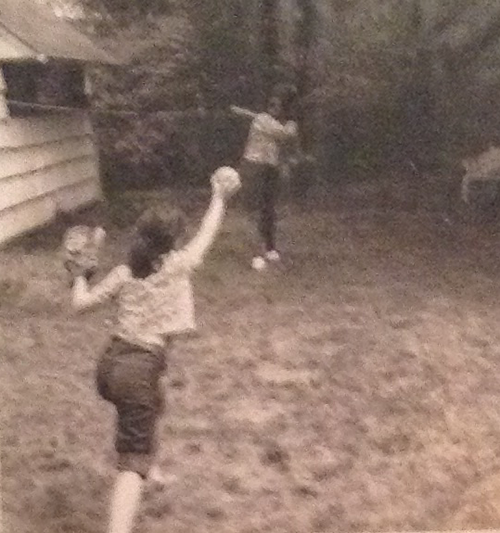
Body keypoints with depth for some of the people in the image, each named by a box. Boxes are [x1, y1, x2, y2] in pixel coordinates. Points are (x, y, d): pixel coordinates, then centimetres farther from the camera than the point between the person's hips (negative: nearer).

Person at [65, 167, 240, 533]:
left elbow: (81, 303, 7)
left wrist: (79, 276, 26)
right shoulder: (178, 266, -4)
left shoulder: (124, 274, 6)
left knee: (152, 406, 37)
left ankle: (147, 467, 52)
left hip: (110, 364, 7)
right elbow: (207, 234, 10)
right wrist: (220, 196, 23)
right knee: (133, 462, -9)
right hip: (139, 370, -6)